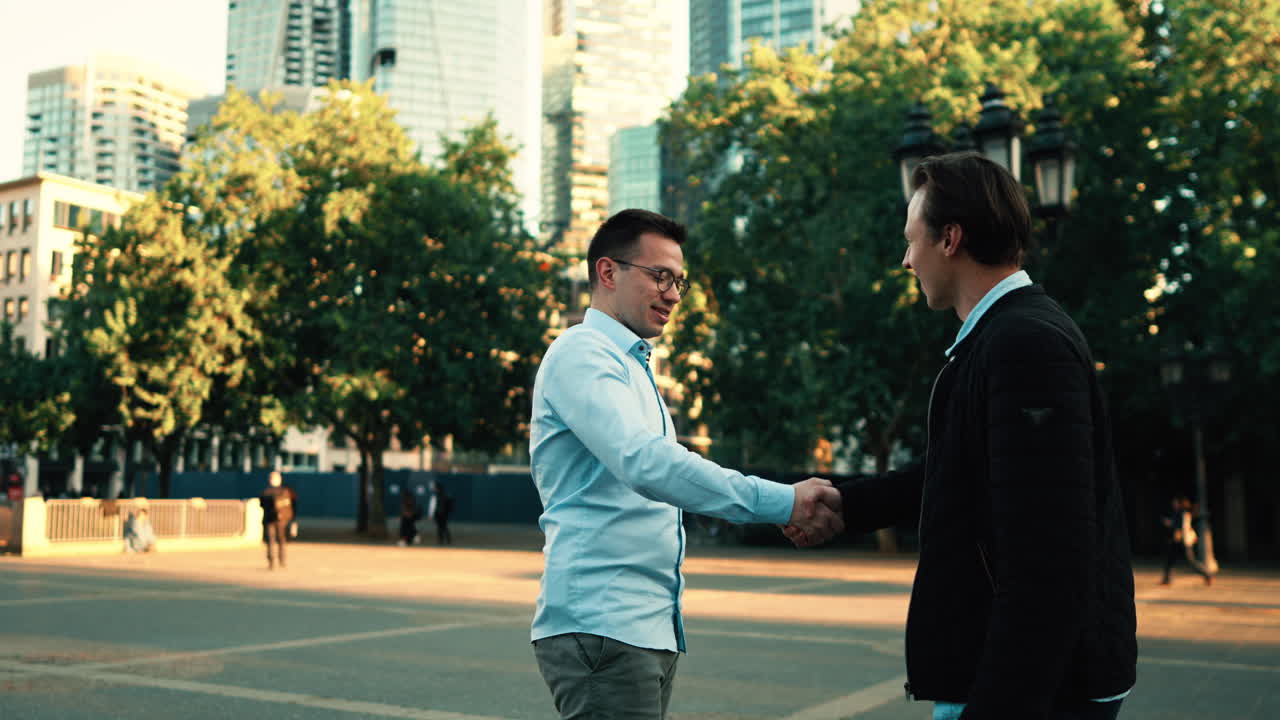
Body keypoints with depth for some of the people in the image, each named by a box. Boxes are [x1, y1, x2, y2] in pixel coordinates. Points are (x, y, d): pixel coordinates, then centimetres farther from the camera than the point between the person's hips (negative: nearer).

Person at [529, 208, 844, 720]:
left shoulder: (630, 366, 21)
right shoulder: (582, 354, -10)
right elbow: (645, 463, -25)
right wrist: (780, 502, -29)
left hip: (652, 631, 9)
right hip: (602, 625, -9)